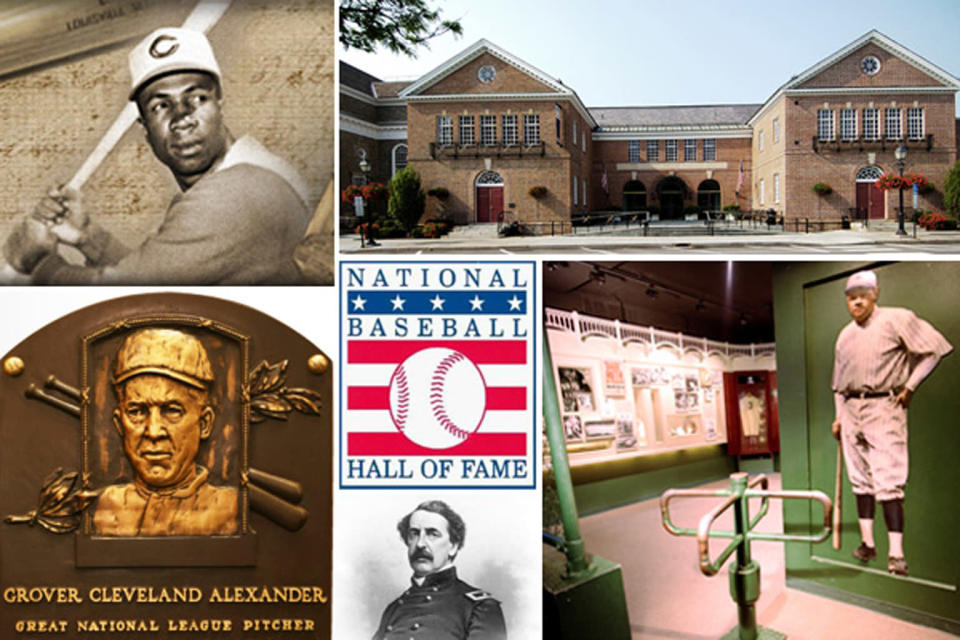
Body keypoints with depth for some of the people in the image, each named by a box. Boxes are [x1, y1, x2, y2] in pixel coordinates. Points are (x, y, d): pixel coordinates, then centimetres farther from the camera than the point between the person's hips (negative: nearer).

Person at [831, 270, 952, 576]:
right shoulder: (844, 335, 14)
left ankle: (896, 553, -13)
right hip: (851, 410, 6)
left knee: (888, 481, -12)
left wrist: (910, 386, -8)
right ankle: (867, 542, 15)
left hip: (884, 407, -6)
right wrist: (839, 415, 15)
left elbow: (936, 348, -7)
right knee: (860, 479, 8)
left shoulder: (896, 320, -5)